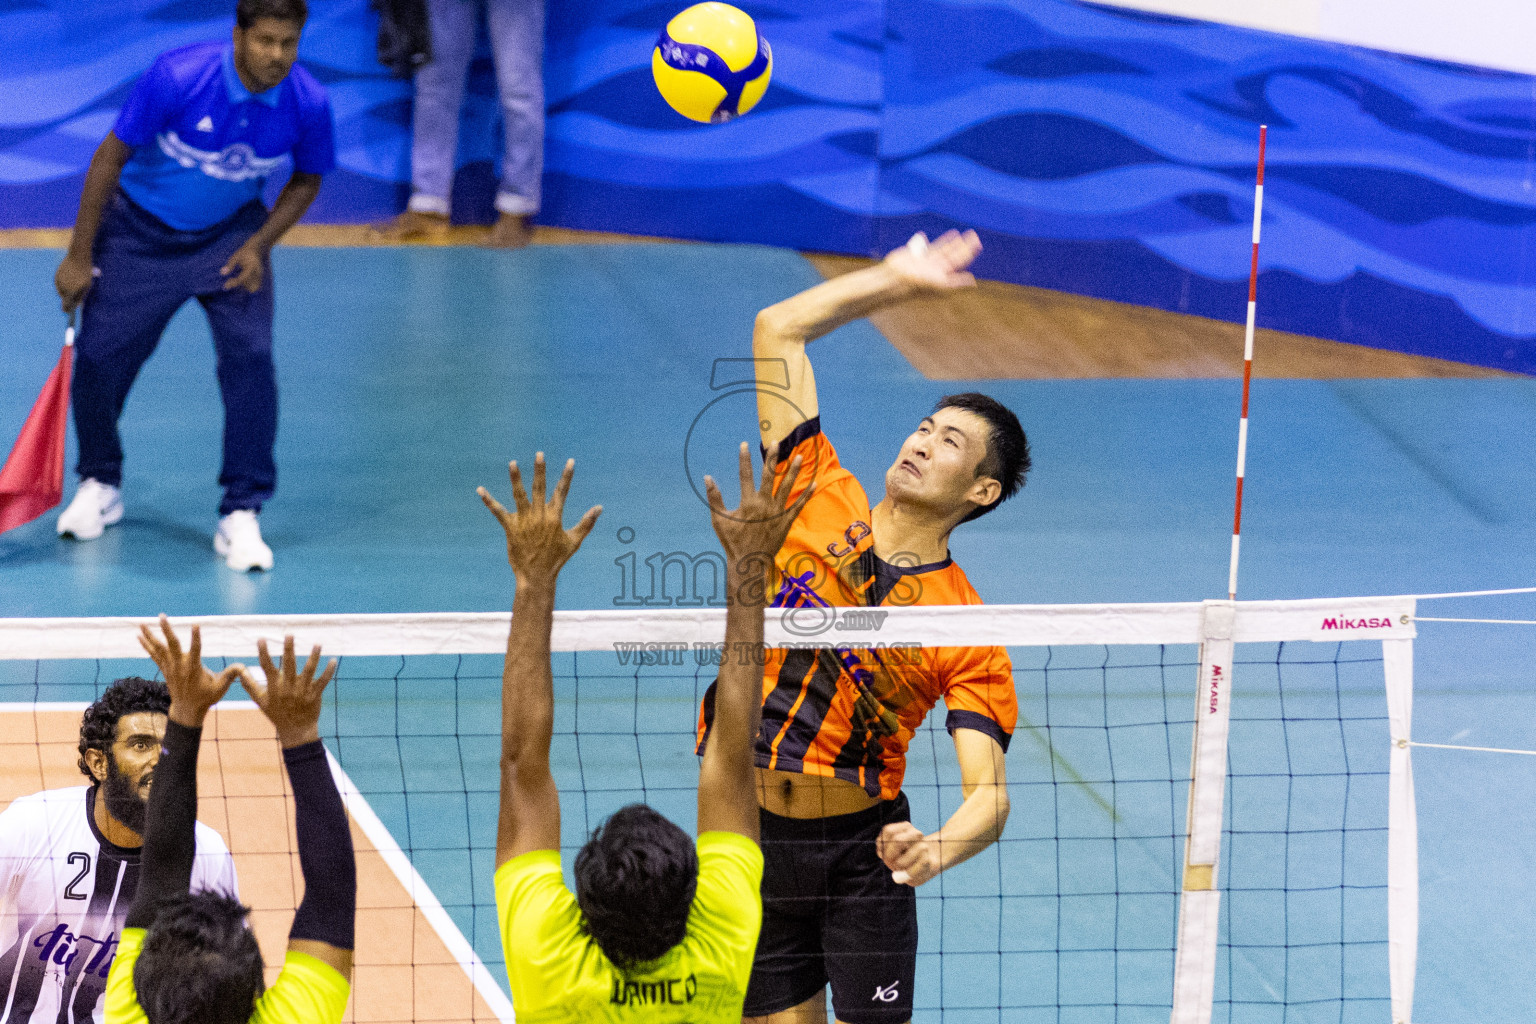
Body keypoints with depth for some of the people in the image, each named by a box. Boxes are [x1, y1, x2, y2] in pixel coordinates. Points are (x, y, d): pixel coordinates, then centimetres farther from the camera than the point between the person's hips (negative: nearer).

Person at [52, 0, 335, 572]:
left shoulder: (308, 103, -20)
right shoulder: (178, 77, -29)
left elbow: (307, 180, 2)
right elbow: (110, 158, -17)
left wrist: (259, 245, -13)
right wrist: (79, 257, -12)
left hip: (232, 236, 1)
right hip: (141, 233, -1)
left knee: (250, 357, -17)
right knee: (99, 358, 0)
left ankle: (240, 517, -5)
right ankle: (100, 487, 29)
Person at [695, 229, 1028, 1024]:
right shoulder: (823, 502, 2)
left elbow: (988, 791, -16)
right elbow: (777, 330, 7)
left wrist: (939, 849, -37)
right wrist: (897, 280, 8)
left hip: (858, 847, -3)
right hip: (749, 838, 3)